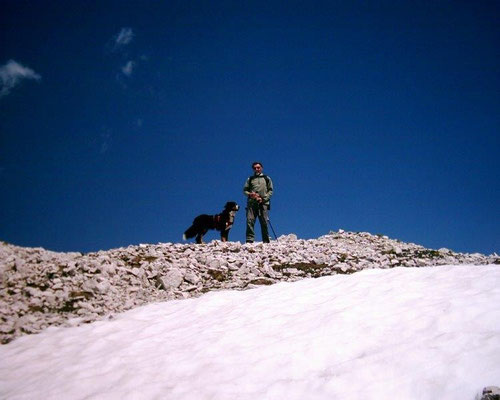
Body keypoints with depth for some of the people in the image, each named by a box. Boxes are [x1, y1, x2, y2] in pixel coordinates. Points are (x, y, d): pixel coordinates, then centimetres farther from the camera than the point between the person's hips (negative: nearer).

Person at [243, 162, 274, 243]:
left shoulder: (266, 178, 17)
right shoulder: (250, 179, 20)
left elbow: (270, 191, 10)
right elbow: (245, 190, 16)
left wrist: (263, 198, -5)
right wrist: (250, 194, -6)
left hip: (263, 203, -1)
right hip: (252, 203, 1)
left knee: (264, 222, -4)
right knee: (250, 221, -12)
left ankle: (266, 241, 0)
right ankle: (249, 240, -14)